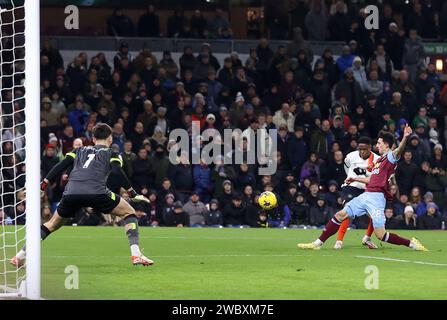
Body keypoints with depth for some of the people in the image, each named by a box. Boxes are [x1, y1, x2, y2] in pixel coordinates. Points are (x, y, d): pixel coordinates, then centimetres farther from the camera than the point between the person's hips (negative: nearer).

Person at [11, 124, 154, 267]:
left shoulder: (80, 151, 30)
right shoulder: (112, 154, 20)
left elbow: (59, 167, 19)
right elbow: (119, 173, 1)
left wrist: (41, 186, 22)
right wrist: (133, 194, 4)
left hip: (71, 193, 3)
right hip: (97, 193, -3)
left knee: (53, 224, 25)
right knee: (129, 213, 15)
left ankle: (20, 255, 19)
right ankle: (135, 254, -2)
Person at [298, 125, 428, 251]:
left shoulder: (391, 157, -5)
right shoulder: (380, 160, 23)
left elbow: (399, 150, -28)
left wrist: (405, 138, -47)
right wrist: (355, 179, 42)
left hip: (376, 197, -9)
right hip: (366, 195, 9)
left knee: (381, 235, -15)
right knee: (340, 215, 7)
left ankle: (411, 243, 0)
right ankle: (318, 243, 14)